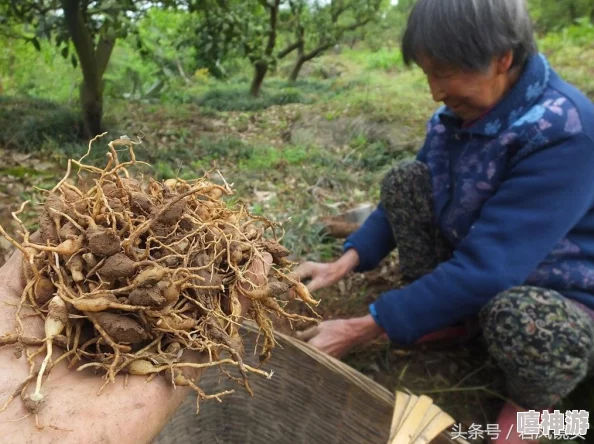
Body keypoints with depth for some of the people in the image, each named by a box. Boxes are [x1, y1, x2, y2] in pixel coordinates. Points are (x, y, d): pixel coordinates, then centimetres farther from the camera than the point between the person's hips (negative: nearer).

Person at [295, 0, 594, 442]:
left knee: (518, 318, -42)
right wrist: (344, 264, -11)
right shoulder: (465, 107, -8)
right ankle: (441, 318, 5)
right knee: (405, 179, -8)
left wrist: (362, 330, -31)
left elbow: (484, 270, -35)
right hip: (486, 263, 7)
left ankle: (532, 401, -5)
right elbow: (406, 196, 2)